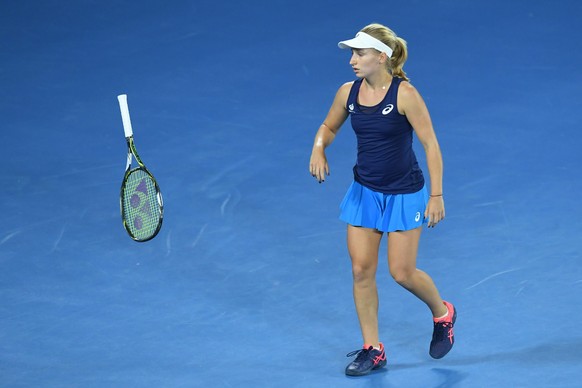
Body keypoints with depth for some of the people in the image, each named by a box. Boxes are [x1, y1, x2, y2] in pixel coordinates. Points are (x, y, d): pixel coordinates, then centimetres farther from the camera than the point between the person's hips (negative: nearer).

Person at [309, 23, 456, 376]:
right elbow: (329, 127, 14)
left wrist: (437, 195, -20)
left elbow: (430, 144, -17)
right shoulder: (348, 92, -4)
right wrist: (319, 149, -8)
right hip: (364, 192, 5)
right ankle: (372, 350, 13)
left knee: (402, 272, -1)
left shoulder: (404, 94, -20)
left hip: (404, 194, -5)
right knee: (362, 270, 2)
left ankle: (443, 314, 30)